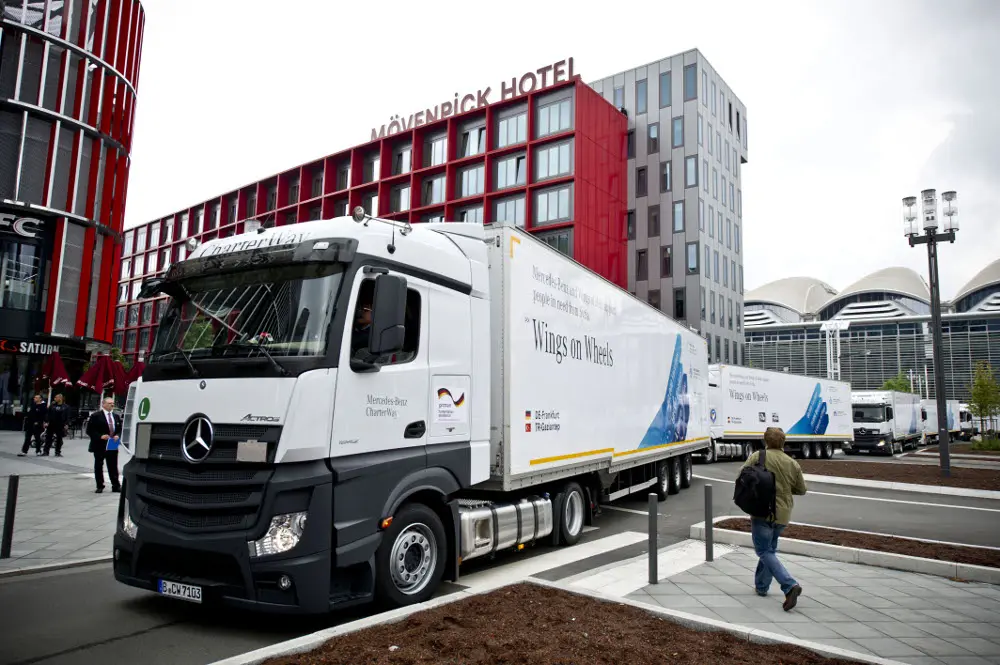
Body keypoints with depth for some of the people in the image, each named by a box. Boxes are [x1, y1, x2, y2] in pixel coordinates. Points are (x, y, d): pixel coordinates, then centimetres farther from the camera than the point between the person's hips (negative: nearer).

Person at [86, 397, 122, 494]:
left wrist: (117, 435, -3)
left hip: (113, 446, 4)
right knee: (98, 466, 6)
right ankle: (100, 486, 15)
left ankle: (116, 486, 10)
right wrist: (100, 436, -18)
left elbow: (120, 429, 18)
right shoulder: (96, 416, -6)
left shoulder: (116, 416, 11)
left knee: (113, 467, 6)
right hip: (99, 446, -4)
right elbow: (89, 430, -8)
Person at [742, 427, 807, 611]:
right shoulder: (793, 464, 2)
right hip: (783, 514, 5)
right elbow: (801, 490, 10)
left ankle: (790, 586, -16)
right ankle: (761, 586, 28)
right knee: (770, 549, 21)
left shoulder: (758, 457, -9)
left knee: (765, 552, 0)